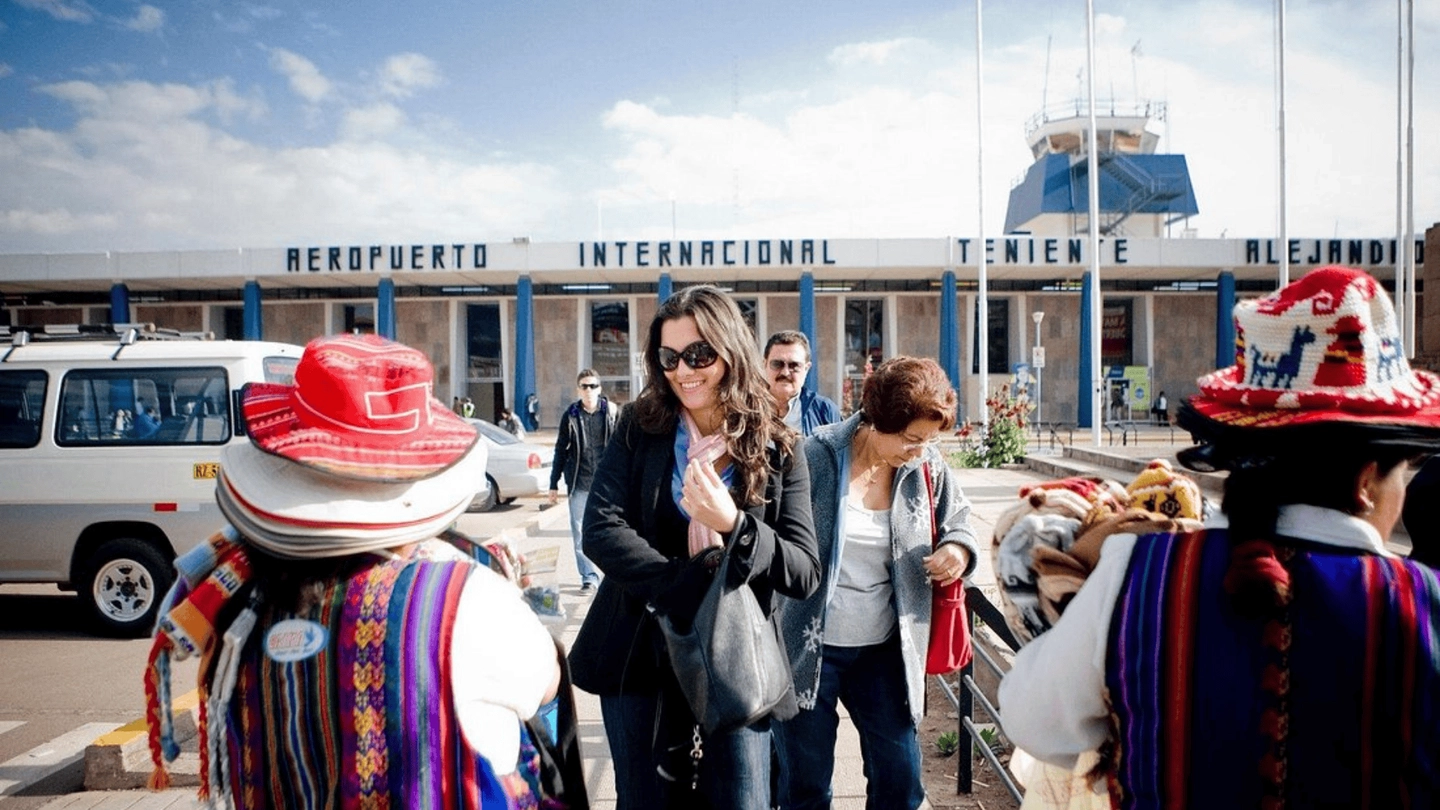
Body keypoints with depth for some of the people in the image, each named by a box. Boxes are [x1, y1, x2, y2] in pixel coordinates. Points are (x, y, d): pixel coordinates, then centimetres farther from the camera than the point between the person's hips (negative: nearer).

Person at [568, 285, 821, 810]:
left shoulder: (777, 450, -4)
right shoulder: (639, 428, -3)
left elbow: (805, 574, -9)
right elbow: (601, 530, -15)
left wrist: (734, 525, -25)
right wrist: (693, 589, -22)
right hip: (642, 653, 1)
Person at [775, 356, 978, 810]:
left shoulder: (927, 467, -3)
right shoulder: (816, 457, -14)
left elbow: (958, 522, 12)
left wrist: (958, 549, -12)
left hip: (883, 651, 3)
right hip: (809, 646, -3)